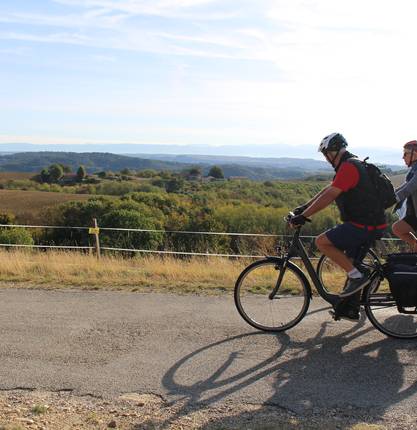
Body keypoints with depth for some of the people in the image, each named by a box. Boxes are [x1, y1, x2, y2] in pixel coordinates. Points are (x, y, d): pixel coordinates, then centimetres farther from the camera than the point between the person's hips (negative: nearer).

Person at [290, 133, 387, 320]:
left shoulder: (349, 167, -17)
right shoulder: (351, 164, 17)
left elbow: (328, 196, -22)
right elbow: (327, 190, 21)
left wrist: (303, 216, -18)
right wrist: (304, 207, 20)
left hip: (364, 227, -10)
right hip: (370, 224, 10)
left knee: (322, 241, -11)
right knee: (351, 263, 17)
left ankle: (357, 276, -7)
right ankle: (351, 309, 23)